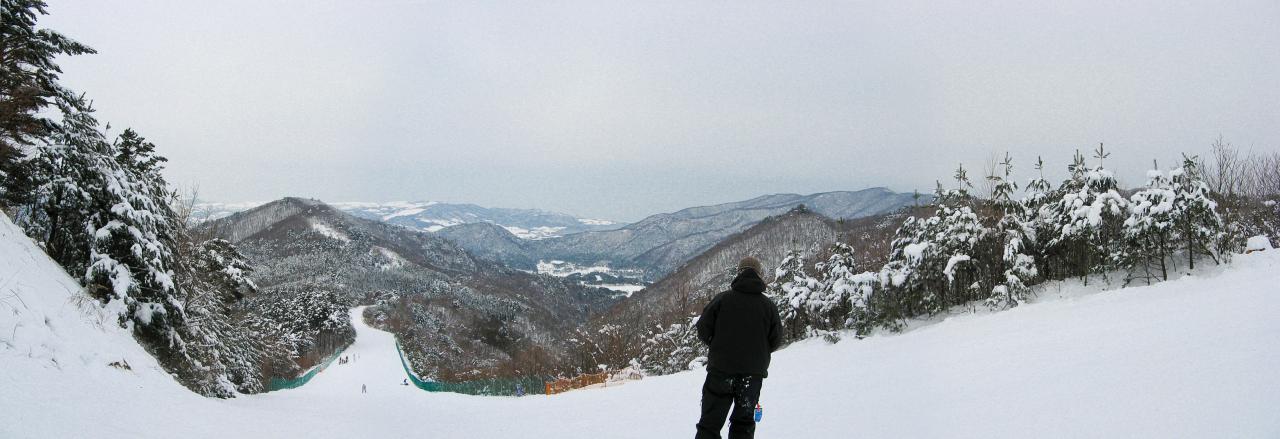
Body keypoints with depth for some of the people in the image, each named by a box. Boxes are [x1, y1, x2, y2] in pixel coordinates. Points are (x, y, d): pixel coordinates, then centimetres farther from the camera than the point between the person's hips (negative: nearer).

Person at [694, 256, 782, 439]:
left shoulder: (722, 299, -6)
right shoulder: (769, 305, -1)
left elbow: (703, 329, -5)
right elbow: (776, 340, 1)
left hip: (721, 369, -2)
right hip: (753, 373, 2)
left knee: (710, 423, 4)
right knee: (743, 422, 14)